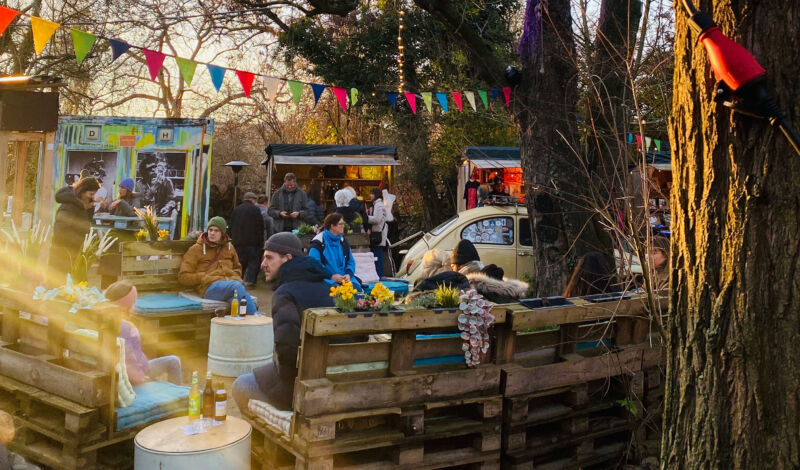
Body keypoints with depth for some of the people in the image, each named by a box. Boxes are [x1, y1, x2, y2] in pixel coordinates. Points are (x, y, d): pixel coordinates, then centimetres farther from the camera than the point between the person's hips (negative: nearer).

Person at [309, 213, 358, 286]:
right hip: (326, 279, -5)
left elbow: (350, 262, 16)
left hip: (343, 278, 5)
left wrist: (348, 274, -6)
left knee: (356, 286, -26)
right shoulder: (317, 243, -5)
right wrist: (331, 277, -19)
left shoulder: (343, 241, 15)